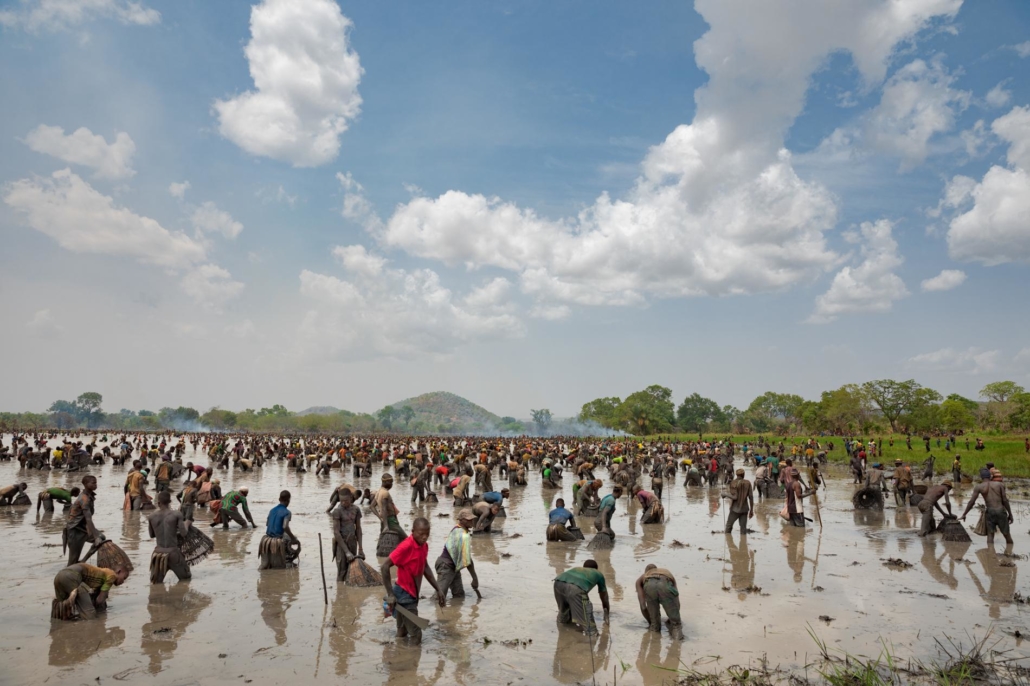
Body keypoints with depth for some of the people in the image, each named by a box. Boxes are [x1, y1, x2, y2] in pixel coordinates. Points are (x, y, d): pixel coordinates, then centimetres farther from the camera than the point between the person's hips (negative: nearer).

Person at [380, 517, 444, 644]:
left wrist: (438, 589, 14)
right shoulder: (406, 547, -23)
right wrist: (390, 595, -22)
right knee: (415, 637, -5)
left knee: (402, 636, 19)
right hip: (404, 596, -8)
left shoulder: (424, 546, 2)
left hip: (413, 595, 8)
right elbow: (384, 567, -21)